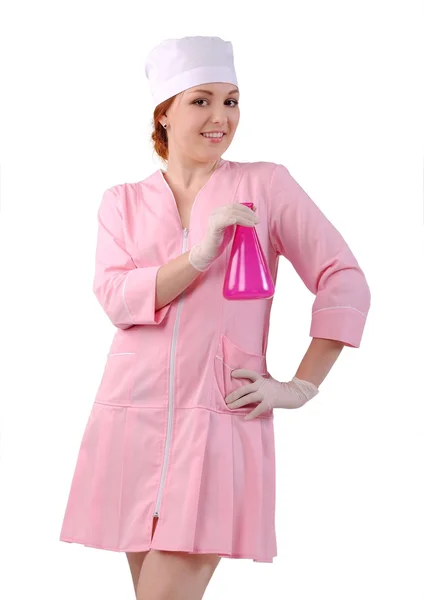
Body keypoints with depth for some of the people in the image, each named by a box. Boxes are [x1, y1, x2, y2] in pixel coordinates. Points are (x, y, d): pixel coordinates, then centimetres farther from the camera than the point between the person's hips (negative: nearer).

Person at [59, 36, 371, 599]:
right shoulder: (124, 201, 12)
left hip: (222, 418, -3)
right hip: (134, 419, 3)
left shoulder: (265, 184, 4)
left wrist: (301, 387, -3)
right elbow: (115, 297, -3)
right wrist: (199, 256, -16)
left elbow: (345, 284, 2)